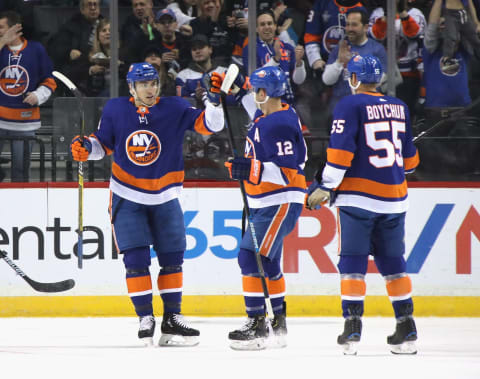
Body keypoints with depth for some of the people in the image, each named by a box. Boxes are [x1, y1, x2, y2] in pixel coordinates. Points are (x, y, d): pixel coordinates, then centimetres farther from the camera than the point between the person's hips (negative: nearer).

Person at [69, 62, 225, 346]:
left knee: (172, 257, 5)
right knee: (136, 258, -8)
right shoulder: (115, 110, -5)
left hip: (165, 198, 1)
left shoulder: (174, 109, -8)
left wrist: (214, 101, -31)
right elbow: (104, 144, 8)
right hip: (127, 197, -1)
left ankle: (172, 318, 14)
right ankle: (145, 318, 0)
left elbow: (209, 125, -14)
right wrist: (86, 148, -11)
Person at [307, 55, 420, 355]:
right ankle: (407, 329, 11)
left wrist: (325, 187, -9)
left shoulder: (350, 105, -6)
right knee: (392, 261, 12)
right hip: (394, 198, 5)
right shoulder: (399, 107, 11)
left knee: (353, 260, -2)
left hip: (359, 195, -5)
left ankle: (353, 328, -11)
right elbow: (409, 158, 18)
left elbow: (340, 152, -15)